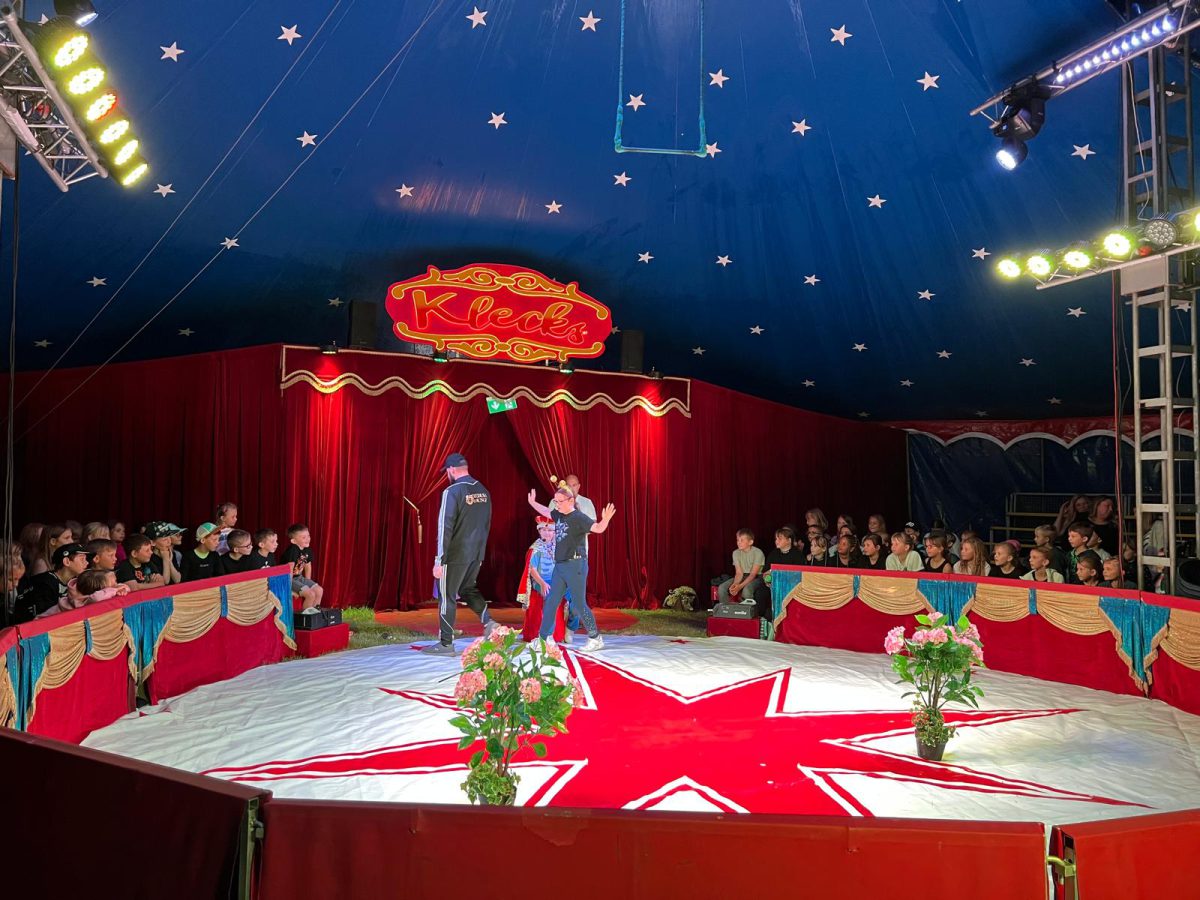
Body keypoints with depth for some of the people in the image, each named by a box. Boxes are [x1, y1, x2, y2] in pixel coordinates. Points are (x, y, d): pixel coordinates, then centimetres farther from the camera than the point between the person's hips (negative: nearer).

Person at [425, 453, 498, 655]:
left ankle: (446, 643, 11)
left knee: (447, 596, 4)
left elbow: (445, 528, -18)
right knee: (468, 588, 24)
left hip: (456, 555, -7)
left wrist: (439, 560, -15)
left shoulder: (452, 492, -15)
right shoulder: (483, 491, 6)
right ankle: (488, 622, 10)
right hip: (476, 554, 7)